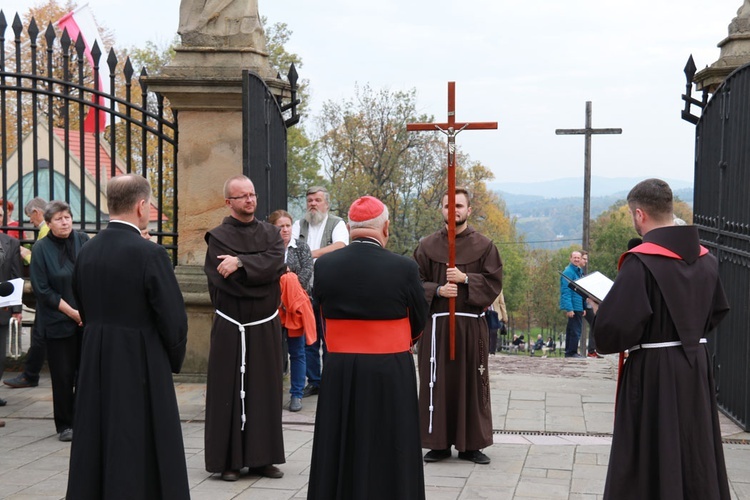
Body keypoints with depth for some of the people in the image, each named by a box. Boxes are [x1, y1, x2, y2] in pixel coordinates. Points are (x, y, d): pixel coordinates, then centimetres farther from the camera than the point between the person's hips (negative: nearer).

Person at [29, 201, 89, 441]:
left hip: (87, 319, 3)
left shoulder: (83, 240, 2)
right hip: (58, 321, -2)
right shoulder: (41, 248, -6)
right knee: (63, 375, 4)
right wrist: (71, 312, -10)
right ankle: (65, 425, 16)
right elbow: (42, 289, -8)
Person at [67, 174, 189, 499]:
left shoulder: (86, 252, 3)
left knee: (96, 449, 15)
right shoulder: (150, 254, -16)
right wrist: (173, 360, 3)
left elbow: (84, 310, 10)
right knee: (141, 453, 3)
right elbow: (174, 319, -14)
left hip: (94, 366, 6)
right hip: (141, 366, -6)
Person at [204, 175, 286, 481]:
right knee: (229, 392, 0)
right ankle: (228, 460, 8)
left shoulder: (270, 233, 9)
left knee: (265, 391, 7)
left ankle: (262, 457, 16)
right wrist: (264, 271, -9)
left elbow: (276, 262, -11)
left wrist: (240, 262, -22)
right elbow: (228, 281, -17)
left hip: (266, 326, 4)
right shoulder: (218, 237, -4)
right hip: (231, 327, -4)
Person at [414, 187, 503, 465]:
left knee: (472, 383, 3)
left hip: (471, 325, 0)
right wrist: (438, 290, -13)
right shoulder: (428, 246, 6)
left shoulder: (484, 246, 4)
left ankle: (470, 444, 12)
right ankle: (439, 443, 11)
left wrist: (465, 279, -14)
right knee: (436, 383, 1)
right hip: (436, 324, 1)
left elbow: (494, 282, -1)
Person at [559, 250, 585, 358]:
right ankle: (572, 352, -3)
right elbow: (566, 292, -17)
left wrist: (584, 307, 19)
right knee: (575, 330, -8)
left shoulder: (579, 271, 17)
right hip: (573, 307, -9)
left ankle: (569, 352, 20)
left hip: (578, 307, 9)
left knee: (571, 330, 14)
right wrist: (569, 309, -23)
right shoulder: (568, 272, -12)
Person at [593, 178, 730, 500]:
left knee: (650, 464, 4)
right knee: (696, 459, 17)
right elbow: (717, 313, 15)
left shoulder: (640, 262, -18)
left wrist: (601, 313, -2)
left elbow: (616, 325, -22)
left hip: (653, 374, -6)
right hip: (696, 367, 7)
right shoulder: (705, 259, 4)